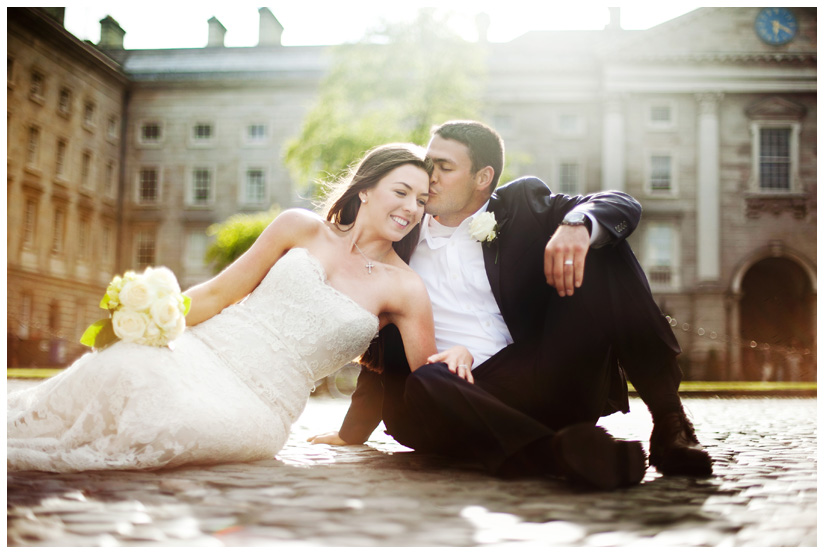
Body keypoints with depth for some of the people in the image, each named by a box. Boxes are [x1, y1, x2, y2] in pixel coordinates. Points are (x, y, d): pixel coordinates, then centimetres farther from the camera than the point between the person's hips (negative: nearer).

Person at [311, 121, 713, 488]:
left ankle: (669, 423, -19)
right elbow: (386, 345, 23)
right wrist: (352, 433, 25)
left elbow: (623, 205, -2)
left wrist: (577, 225, -25)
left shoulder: (521, 206, 10)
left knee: (600, 249, -16)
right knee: (422, 385, -34)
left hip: (555, 381, 0)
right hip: (466, 397, 0)